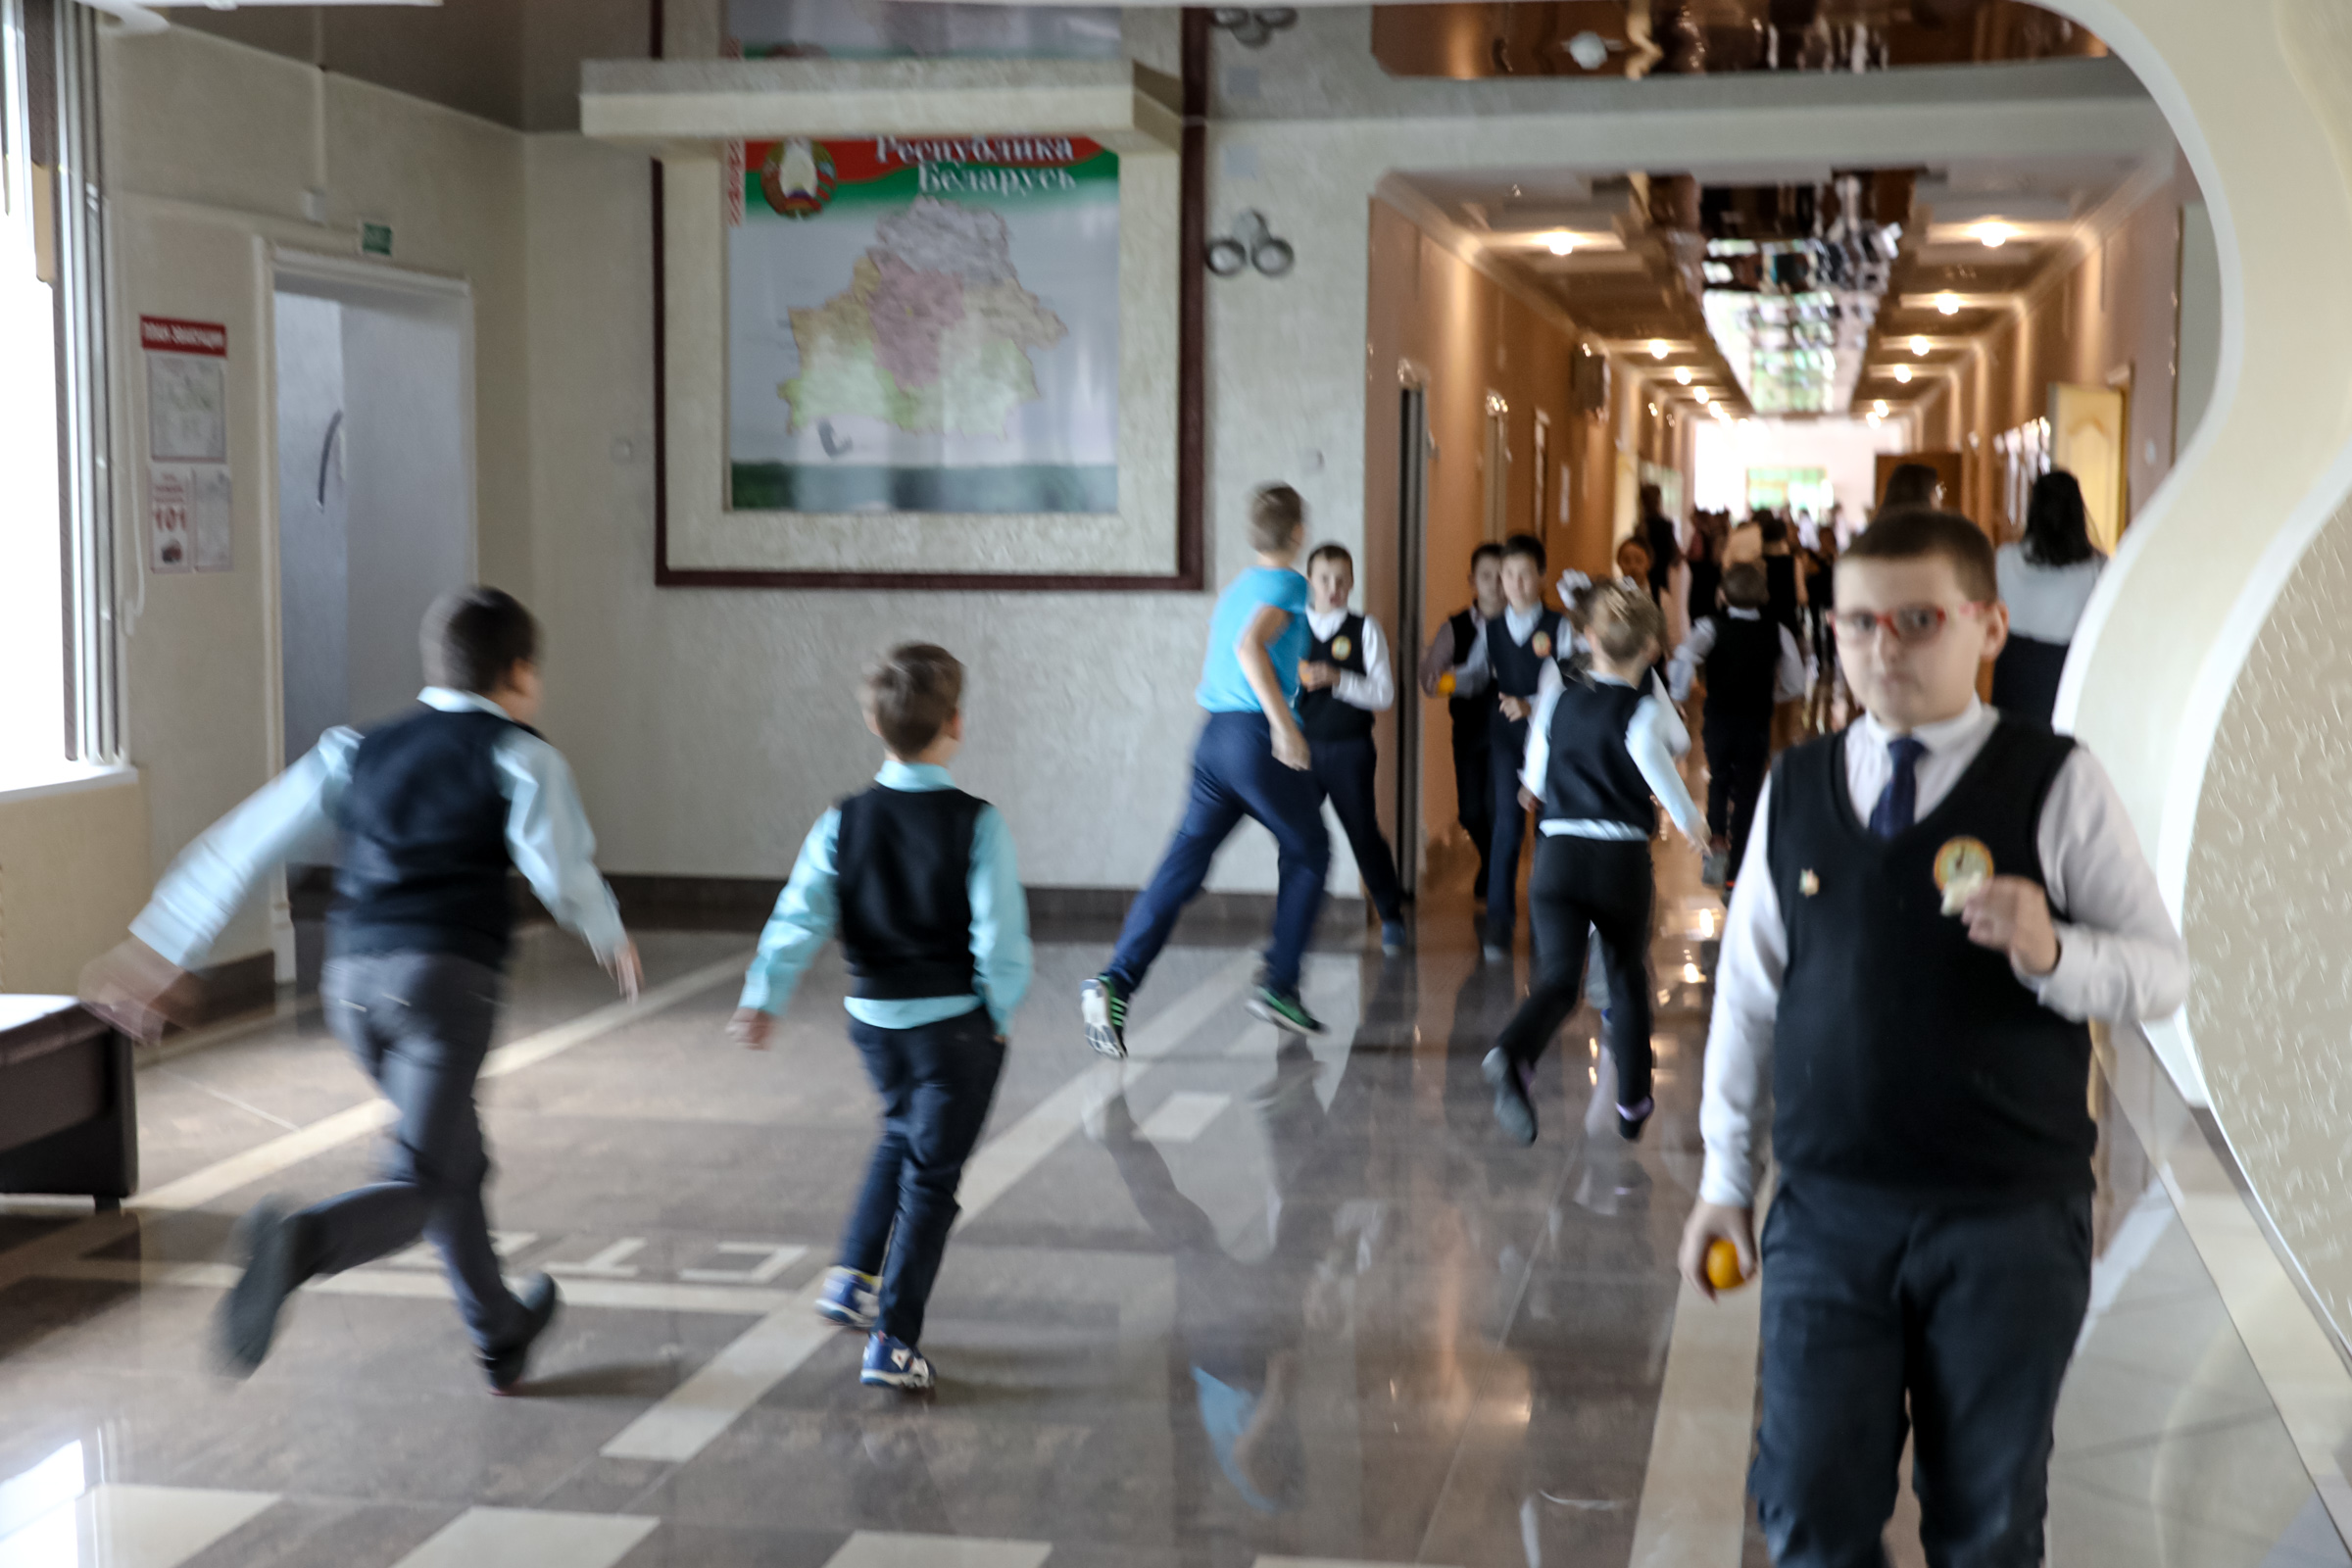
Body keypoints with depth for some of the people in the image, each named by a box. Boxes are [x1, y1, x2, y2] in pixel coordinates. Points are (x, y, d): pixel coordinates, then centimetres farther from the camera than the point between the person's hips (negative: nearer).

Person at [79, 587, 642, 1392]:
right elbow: (561, 873, -8)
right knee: (419, 1185, -10)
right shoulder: (520, 755, 4)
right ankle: (301, 1243, -41)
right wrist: (610, 939, 12)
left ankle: (502, 1334, 36)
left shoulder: (360, 751, 19)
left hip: (352, 978, 6)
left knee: (456, 1159, 23)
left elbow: (245, 843, 14)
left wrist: (161, 950, 16)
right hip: (447, 974, -6)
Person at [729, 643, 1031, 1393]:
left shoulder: (842, 823, -4)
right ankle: (893, 1342, 3)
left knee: (902, 1136, 30)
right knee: (931, 1173, 5)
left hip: (873, 1016, 4)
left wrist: (762, 997, -8)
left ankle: (854, 1277, 27)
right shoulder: (977, 824, -14)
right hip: (956, 1021, -4)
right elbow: (1001, 936, -15)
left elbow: (799, 916, -10)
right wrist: (999, 1013, -2)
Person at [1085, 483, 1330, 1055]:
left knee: (1182, 869, 1)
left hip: (1214, 733, 7)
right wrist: (1283, 724, -25)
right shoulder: (1287, 585, -5)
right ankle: (1279, 986, 12)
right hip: (1257, 737, -7)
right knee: (1307, 855, 13)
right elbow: (1250, 647, -23)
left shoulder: (1234, 588, 19)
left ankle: (1115, 982, -13)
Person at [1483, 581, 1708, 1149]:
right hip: (1623, 859, -2)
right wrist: (1687, 815, -11)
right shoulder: (1645, 707, -3)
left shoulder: (1558, 699, 8)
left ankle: (1512, 1055, -36)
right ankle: (1632, 1102, 27)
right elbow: (1652, 746, -24)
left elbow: (1535, 780, 15)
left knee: (1558, 978, -5)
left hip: (1557, 852, 2)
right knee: (1629, 980, 18)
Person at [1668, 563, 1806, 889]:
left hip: (1718, 719, 0)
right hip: (1757, 725, 0)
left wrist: (1678, 696, -14)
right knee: (1746, 792, 10)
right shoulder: (1778, 633, -2)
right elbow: (1796, 685, 3)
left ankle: (1716, 840, 5)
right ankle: (1735, 872, 9)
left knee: (1719, 782, 25)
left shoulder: (1711, 626, -8)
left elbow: (1685, 658, -26)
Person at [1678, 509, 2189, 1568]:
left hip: (2010, 1219, -2)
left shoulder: (2057, 784, -4)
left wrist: (2052, 953, -24)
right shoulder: (1795, 789, 6)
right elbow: (1749, 992, 11)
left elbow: (2164, 972, -4)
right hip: (1827, 1208, 2)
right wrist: (1726, 1180, 12)